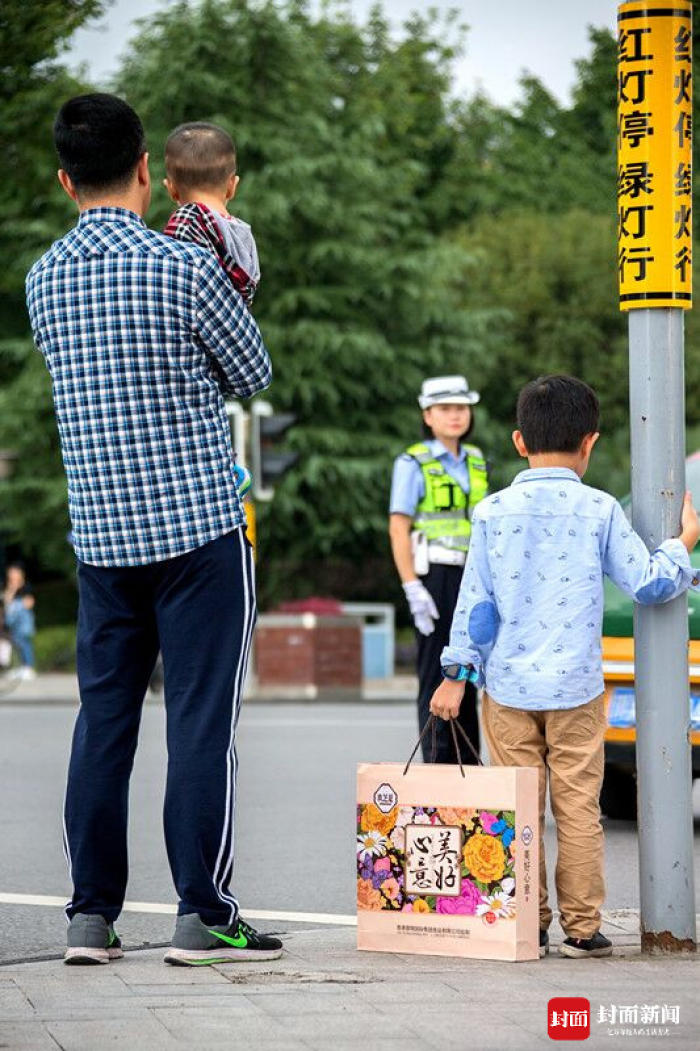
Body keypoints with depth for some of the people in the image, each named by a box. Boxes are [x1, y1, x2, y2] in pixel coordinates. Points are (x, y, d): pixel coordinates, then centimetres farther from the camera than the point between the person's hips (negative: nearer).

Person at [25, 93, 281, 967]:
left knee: (104, 717, 9)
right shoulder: (183, 269, -12)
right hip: (198, 525, -5)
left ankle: (92, 913, 10)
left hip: (101, 534, 5)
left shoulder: (43, 280, 6)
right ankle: (203, 914, 0)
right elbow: (253, 375, 2)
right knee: (201, 720, -1)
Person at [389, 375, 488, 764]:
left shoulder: (476, 462, 14)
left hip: (472, 576, 6)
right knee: (435, 674, -5)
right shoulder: (414, 463, -5)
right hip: (434, 576, -6)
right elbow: (398, 529, -9)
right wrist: (412, 589, -17)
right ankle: (437, 764, -2)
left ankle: (469, 765, 15)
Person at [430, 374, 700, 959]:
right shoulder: (600, 511, -4)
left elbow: (475, 602, 0)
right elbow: (647, 584, 0)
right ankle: (582, 928, 5)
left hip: (508, 686, 1)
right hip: (575, 687, -1)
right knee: (578, 809, 4)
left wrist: (456, 673, 5)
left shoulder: (494, 512, 0)